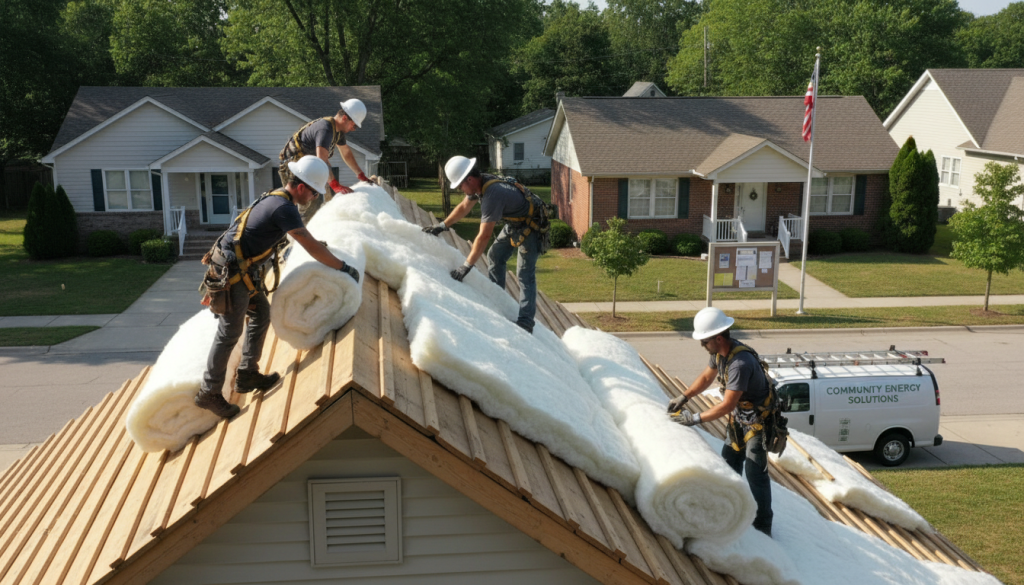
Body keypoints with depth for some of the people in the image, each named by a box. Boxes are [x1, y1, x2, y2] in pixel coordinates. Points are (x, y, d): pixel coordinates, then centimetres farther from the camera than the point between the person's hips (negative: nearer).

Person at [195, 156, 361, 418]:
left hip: (242, 268, 10)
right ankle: (208, 393, 8)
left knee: (261, 314, 17)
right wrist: (343, 268, -13)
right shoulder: (284, 208, -21)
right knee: (230, 332, -2)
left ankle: (247, 374, 24)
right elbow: (312, 247, -22)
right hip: (233, 270, -10)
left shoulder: (277, 198, 9)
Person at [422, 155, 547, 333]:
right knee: (495, 257, 16)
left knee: (525, 275, -13)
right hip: (514, 222, 10)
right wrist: (442, 226, 18)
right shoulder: (480, 183, -7)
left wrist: (466, 267, -32)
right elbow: (463, 207, 14)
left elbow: (484, 236, -35)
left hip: (530, 225, -10)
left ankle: (525, 322, -15)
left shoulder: (492, 194, -35)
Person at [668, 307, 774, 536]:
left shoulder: (740, 363, -35)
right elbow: (706, 376, 13)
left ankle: (763, 526, 6)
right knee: (730, 461, 17)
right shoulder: (720, 352, -7)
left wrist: (695, 418, -26)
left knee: (755, 472, -6)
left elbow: (727, 405, -33)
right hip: (739, 417, 9)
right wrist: (684, 397, 2)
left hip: (758, 420, -9)